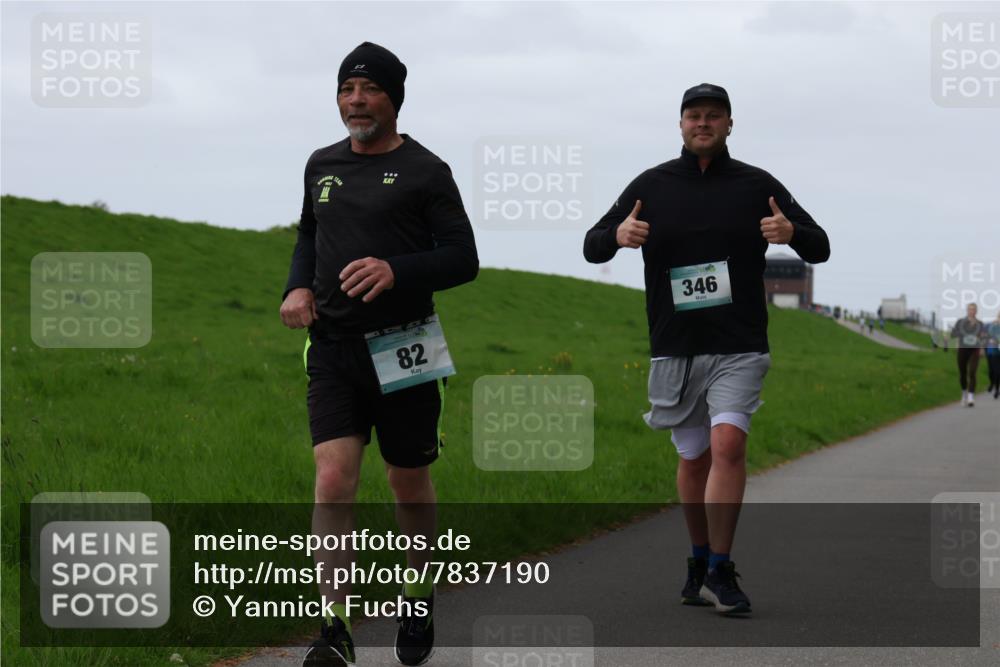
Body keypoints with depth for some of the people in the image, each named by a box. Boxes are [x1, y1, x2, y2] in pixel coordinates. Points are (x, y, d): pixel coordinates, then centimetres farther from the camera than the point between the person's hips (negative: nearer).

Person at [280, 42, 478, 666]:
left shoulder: (425, 171, -2)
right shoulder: (322, 166, 12)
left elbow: (463, 258, -7)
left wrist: (396, 271, -23)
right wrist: (298, 287, 8)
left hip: (402, 347, -3)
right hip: (332, 347, 3)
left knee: (410, 483, 10)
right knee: (333, 479, -13)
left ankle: (419, 599, 34)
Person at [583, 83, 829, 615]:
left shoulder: (757, 186, 4)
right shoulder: (651, 186, 7)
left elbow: (819, 248, 6)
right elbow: (592, 248, 8)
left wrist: (792, 232, -18)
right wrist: (617, 236, -16)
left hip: (738, 348, -2)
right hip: (674, 348, 2)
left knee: (728, 445, -19)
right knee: (693, 459, 10)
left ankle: (720, 572, -14)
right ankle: (700, 560, 29)